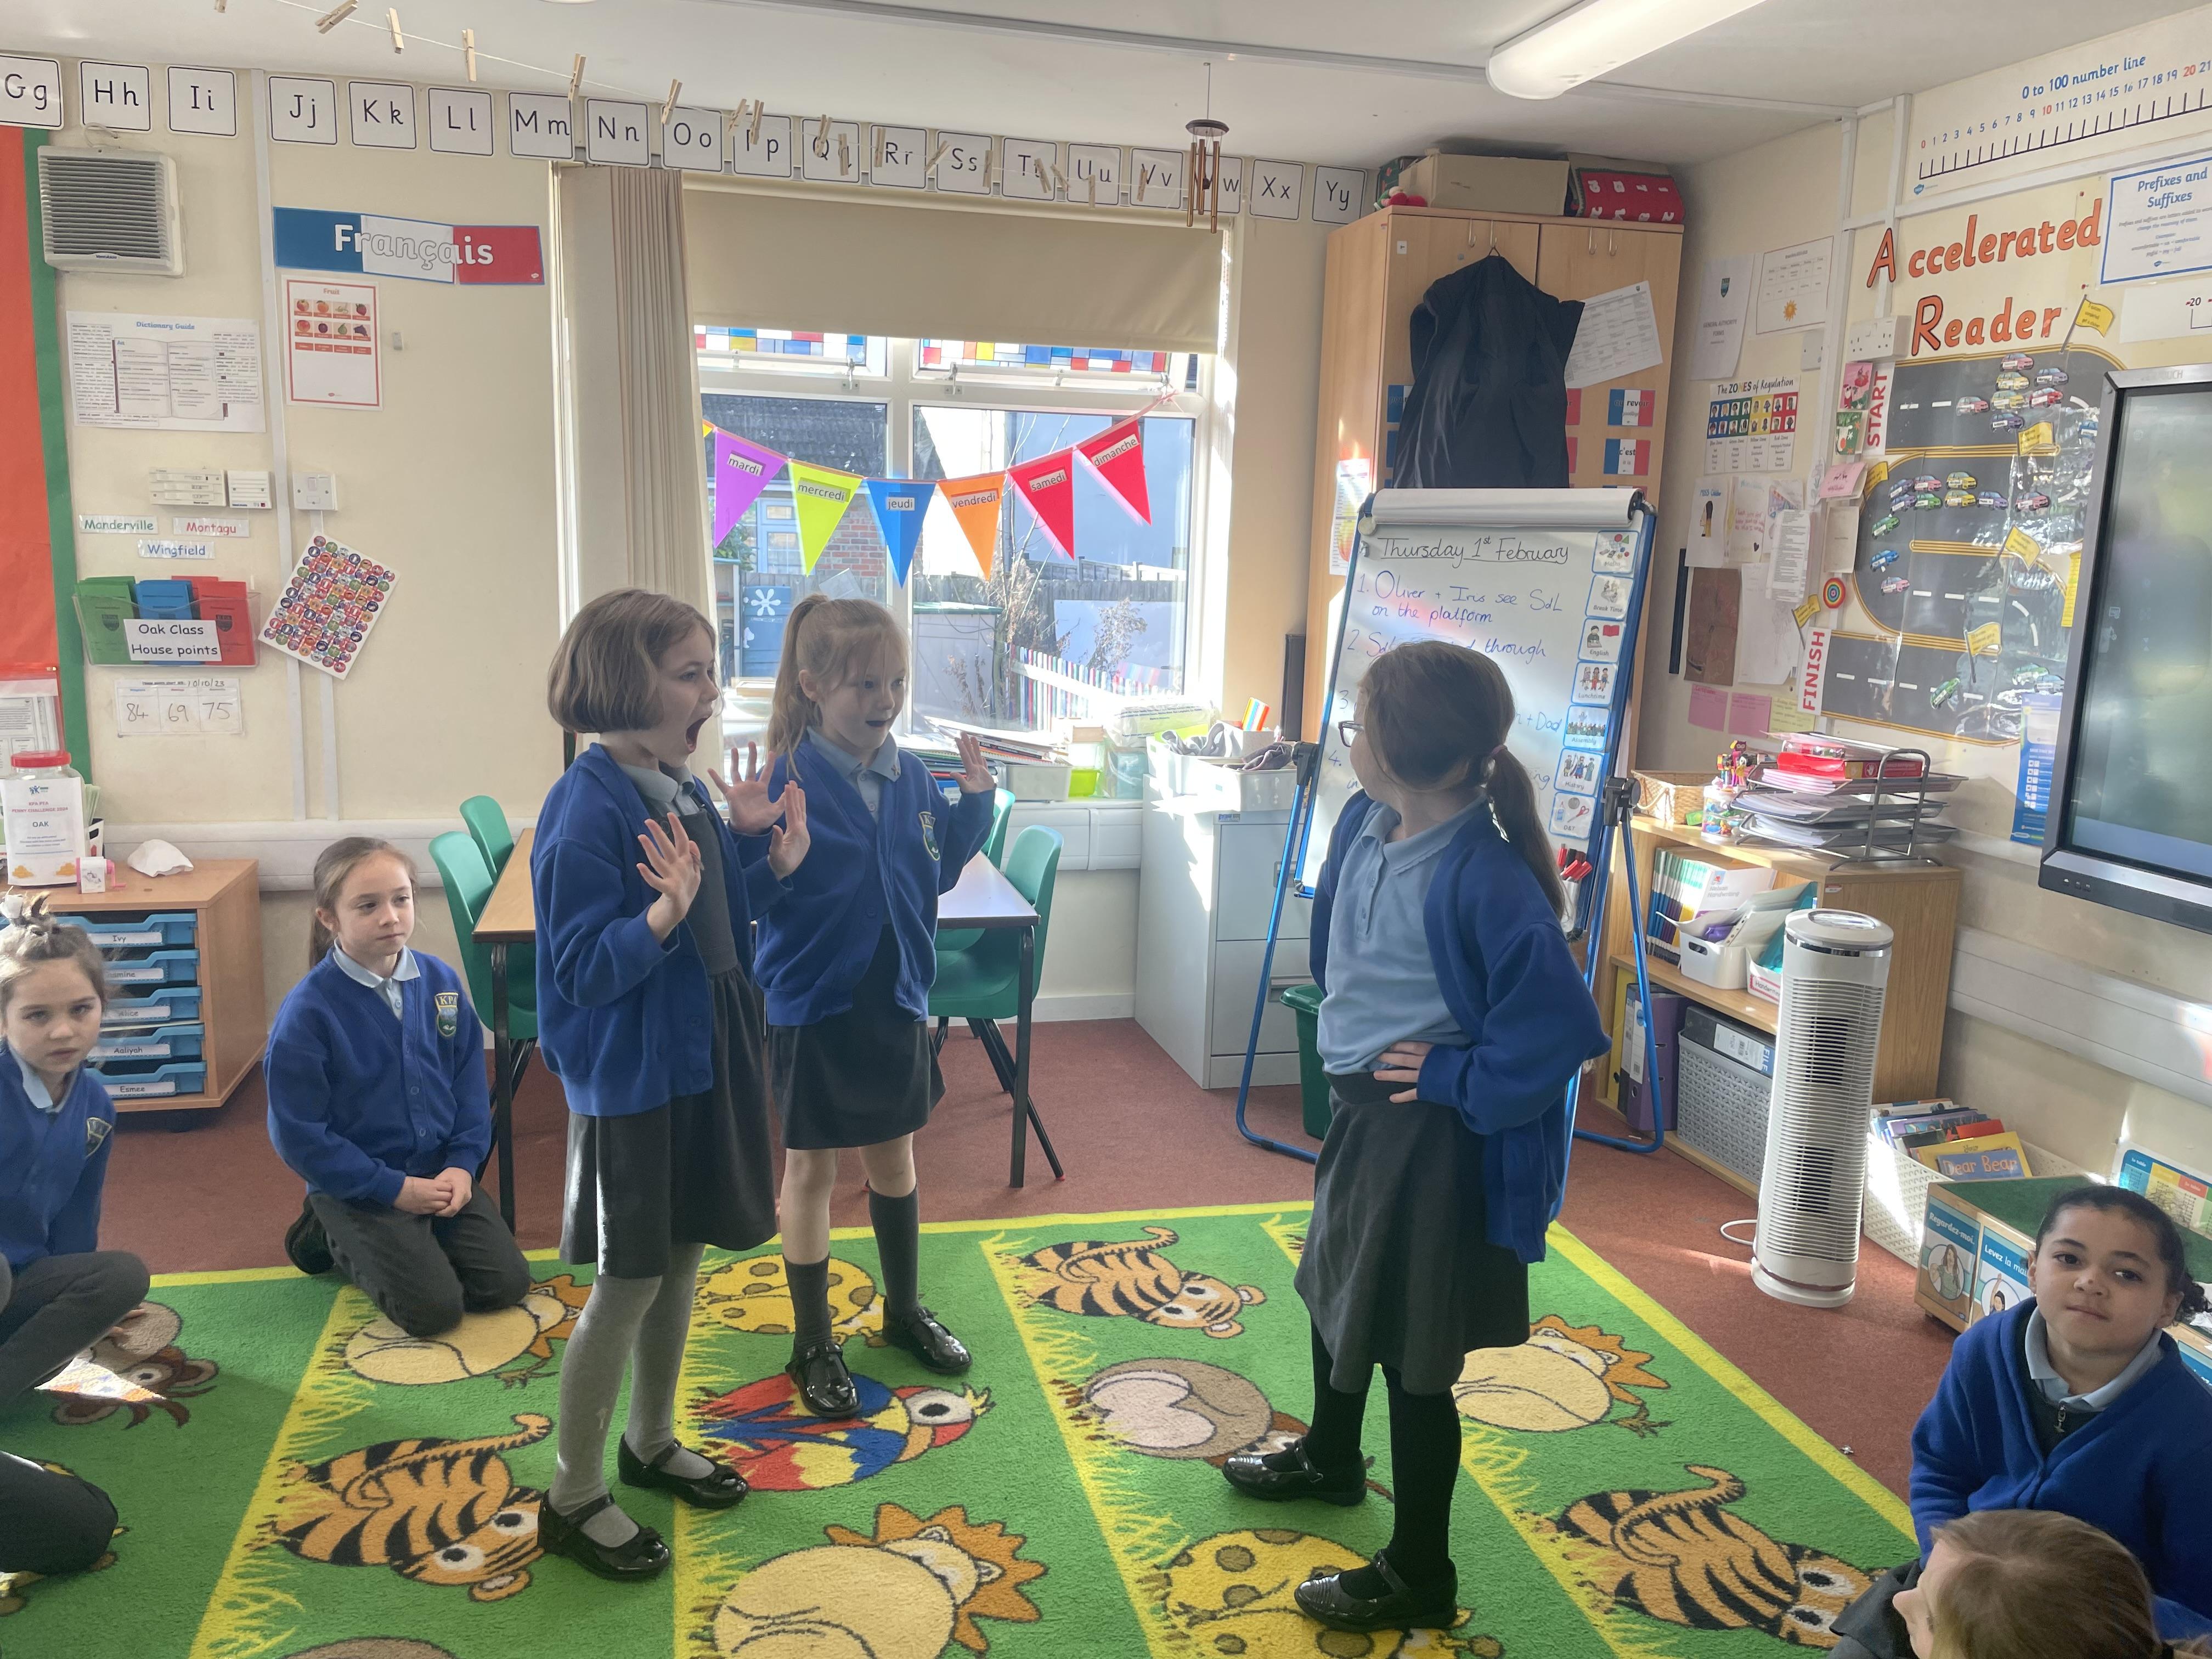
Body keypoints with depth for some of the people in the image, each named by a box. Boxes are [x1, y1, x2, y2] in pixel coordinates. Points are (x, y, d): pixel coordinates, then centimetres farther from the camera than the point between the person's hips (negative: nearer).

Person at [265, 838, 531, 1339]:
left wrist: (463, 1163, -9)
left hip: (441, 1172, 5)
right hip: (358, 1185, -5)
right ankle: (335, 1238, 13)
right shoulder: (307, 1011, -19)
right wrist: (394, 1188, -17)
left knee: (506, 1283, -4)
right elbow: (298, 1134, -16)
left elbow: (470, 1082, 4)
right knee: (434, 1308, -14)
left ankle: (399, 1246, 22)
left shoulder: (440, 981, -4)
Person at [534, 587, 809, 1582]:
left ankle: (652, 1443, 40)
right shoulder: (587, 809, -20)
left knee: (682, 1260, 19)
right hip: (629, 1079, -8)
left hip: (703, 1061, 8)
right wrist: (664, 913, -37)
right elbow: (582, 970, -22)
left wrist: (771, 862, -3)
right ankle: (572, 1499, 23)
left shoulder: (685, 791, 4)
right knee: (628, 1283, 4)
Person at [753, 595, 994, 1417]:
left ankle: (905, 1310, 41)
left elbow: (937, 870, 12)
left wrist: (975, 802, 0)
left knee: (894, 1158, 20)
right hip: (813, 1010, -5)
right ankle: (812, 1345, 27)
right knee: (810, 1170, 10)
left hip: (895, 1003, 5)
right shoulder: (786, 783, -19)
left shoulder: (913, 780, -2)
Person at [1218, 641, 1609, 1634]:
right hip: (1362, 1105, 9)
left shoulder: (1486, 880, -29)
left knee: (1413, 1353, 6)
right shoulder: (1366, 825, -5)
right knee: (1336, 1282, 29)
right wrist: (1348, 1036, 10)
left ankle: (1418, 1575, 29)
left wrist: (1456, 1081, -19)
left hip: (1431, 1135, -9)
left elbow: (1561, 1028, -27)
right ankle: (1329, 1459, 56)